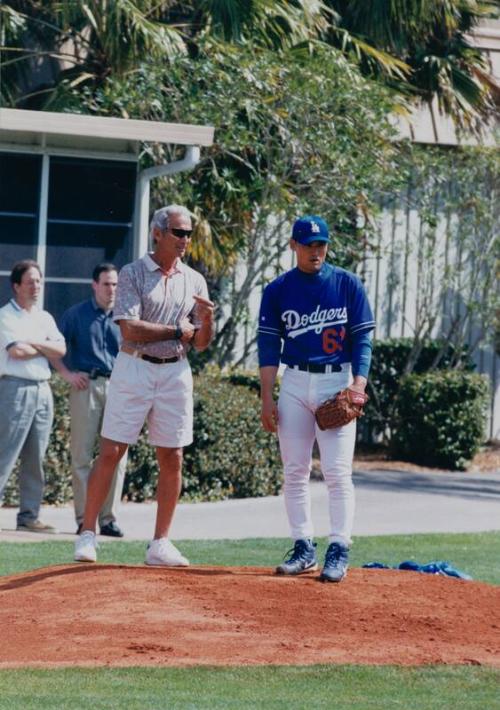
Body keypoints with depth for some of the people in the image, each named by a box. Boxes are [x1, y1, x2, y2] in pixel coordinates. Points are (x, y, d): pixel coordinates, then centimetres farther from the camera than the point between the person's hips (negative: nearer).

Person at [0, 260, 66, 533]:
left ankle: (29, 516, 9)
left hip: (42, 390, 6)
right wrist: (45, 349, 0)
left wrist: (34, 343, -6)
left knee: (35, 459, 6)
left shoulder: (44, 318, 17)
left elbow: (61, 350, 6)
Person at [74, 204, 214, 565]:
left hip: (175, 373, 4)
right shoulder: (132, 274, -3)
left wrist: (207, 319, -13)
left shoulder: (195, 281, 9)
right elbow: (131, 330, -13)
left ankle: (160, 543, 9)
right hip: (134, 370, -4)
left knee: (172, 458, 3)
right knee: (111, 452, -4)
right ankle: (87, 534, 3)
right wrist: (177, 330, -11)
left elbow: (201, 344, 7)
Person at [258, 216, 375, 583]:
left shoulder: (348, 284, 1)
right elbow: (269, 346, 5)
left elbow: (362, 339, -1)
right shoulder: (278, 290, 6)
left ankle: (339, 550, -7)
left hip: (337, 382, -3)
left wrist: (358, 386, -14)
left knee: (338, 471, -9)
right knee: (295, 471, 3)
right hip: (294, 384, 3)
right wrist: (267, 398, -3)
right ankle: (303, 547, 10)